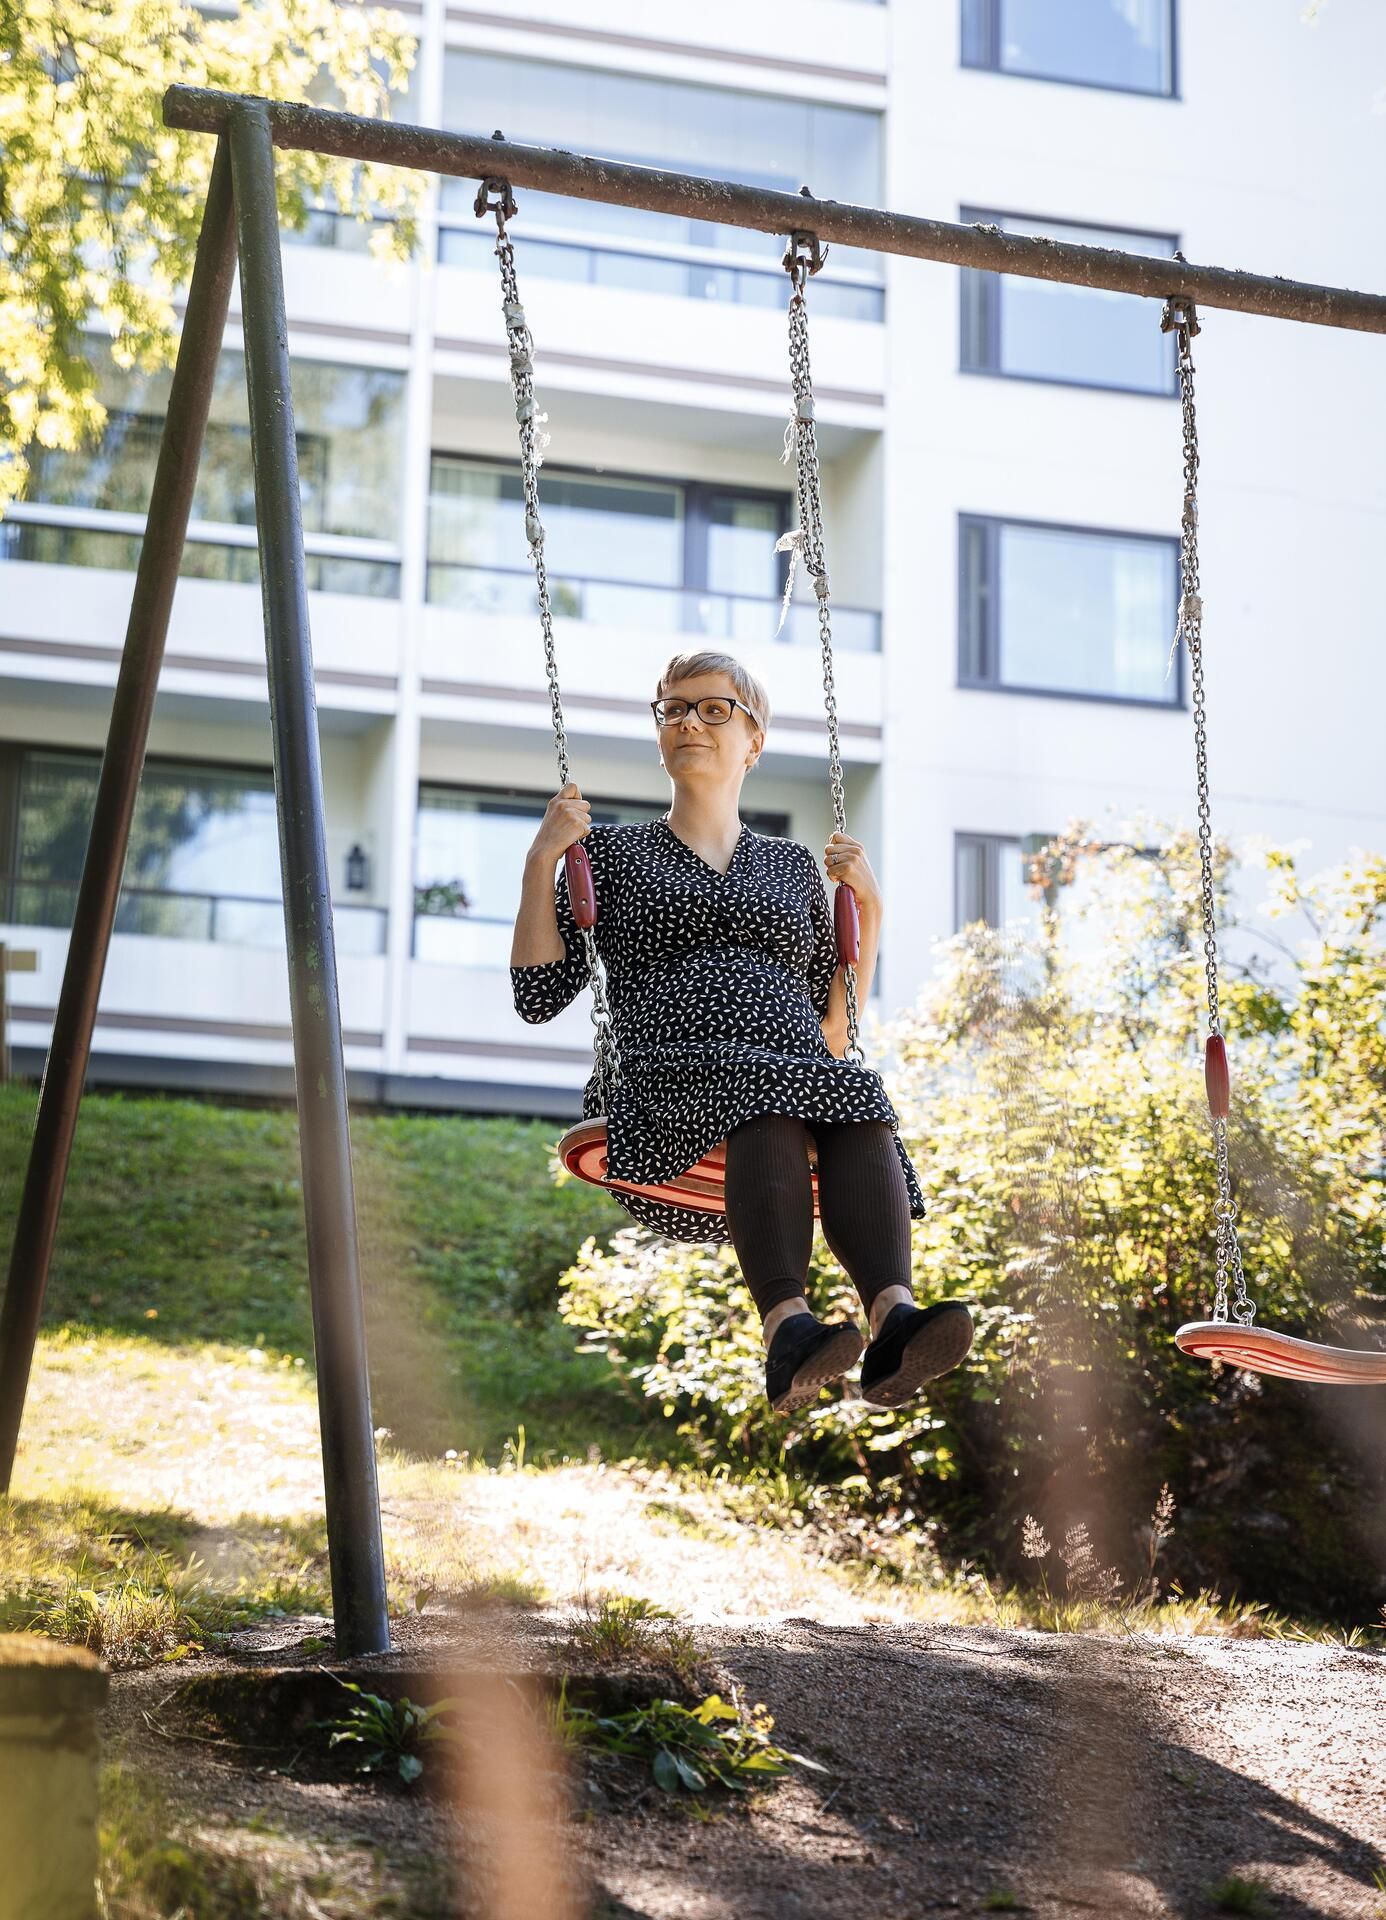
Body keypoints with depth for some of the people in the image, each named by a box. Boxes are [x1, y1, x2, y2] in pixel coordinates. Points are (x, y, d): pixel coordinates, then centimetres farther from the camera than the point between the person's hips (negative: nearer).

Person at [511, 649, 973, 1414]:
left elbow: (839, 1031, 24)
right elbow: (538, 994, 13)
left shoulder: (794, 868, 29)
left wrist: (868, 906, 17)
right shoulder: (614, 852, 23)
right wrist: (541, 859, 7)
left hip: (805, 1083, 3)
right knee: (766, 1092, -39)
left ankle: (893, 1321, -57)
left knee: (858, 1094, -35)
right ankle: (788, 1328, -58)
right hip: (671, 1089, -2)